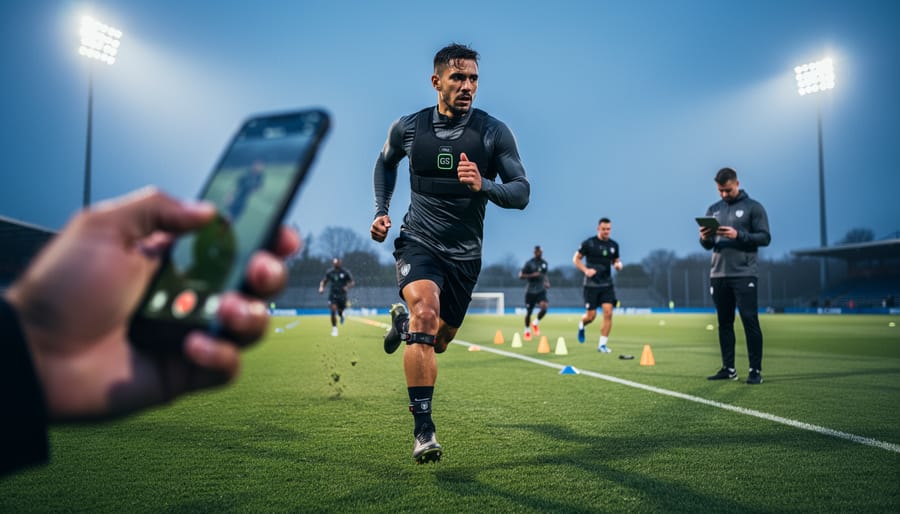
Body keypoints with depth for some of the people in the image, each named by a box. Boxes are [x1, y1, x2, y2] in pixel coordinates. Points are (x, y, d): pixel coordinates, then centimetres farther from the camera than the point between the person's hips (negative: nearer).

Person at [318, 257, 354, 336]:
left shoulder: (345, 272, -5)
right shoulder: (329, 272, 1)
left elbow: (351, 282, 2)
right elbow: (323, 281, 11)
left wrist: (347, 287, -18)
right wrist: (321, 287, -9)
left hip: (342, 295, 0)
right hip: (333, 295, 0)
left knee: (340, 311, 8)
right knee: (333, 311, -13)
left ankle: (341, 316, 49)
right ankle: (334, 329, -2)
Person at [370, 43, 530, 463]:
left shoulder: (494, 132, -7)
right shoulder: (408, 128, -2)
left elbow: (521, 192, -12)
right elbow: (385, 162, 19)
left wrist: (483, 185, -32)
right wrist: (381, 211, 9)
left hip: (464, 254, 2)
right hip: (418, 242, -1)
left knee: (438, 342, 15)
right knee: (426, 314, -30)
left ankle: (402, 320, 52)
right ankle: (423, 429, -22)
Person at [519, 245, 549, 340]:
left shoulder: (544, 263, 8)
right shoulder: (529, 263, -8)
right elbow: (520, 275, -11)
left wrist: (547, 282, 6)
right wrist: (532, 275, -23)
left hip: (541, 290, 3)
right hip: (530, 290, -3)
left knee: (544, 308, -20)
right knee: (528, 312, 4)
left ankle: (536, 323, 9)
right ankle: (527, 331, 26)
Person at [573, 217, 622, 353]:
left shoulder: (613, 245, 7)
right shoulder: (588, 243, -6)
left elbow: (616, 260, 19)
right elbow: (576, 259, 0)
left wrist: (618, 265, -5)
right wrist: (585, 270, -16)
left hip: (607, 285, 3)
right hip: (591, 284, -3)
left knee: (608, 313, -9)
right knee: (591, 315, -1)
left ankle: (602, 345, 0)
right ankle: (581, 325, 36)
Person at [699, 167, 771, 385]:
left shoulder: (753, 207, 0)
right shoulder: (713, 209, 14)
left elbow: (765, 237, -6)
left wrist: (738, 235, -20)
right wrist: (705, 238, -8)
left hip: (744, 275, -5)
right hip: (718, 275, 5)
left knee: (750, 321, -5)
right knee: (724, 323, 9)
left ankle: (756, 370, 1)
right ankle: (728, 368, 16)